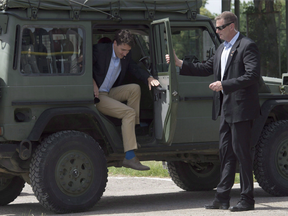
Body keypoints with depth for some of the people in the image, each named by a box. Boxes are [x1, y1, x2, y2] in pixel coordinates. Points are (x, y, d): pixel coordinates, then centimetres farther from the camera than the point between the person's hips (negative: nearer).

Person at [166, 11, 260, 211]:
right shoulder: (222, 49, 17)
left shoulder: (247, 46, -11)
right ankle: (223, 197, 13)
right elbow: (207, 68, 21)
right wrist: (180, 63, 13)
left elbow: (252, 75, -19)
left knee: (242, 152, -5)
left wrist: (224, 85, -22)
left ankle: (247, 199, 0)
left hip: (241, 109, -9)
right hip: (226, 108, 9)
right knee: (225, 152, 10)